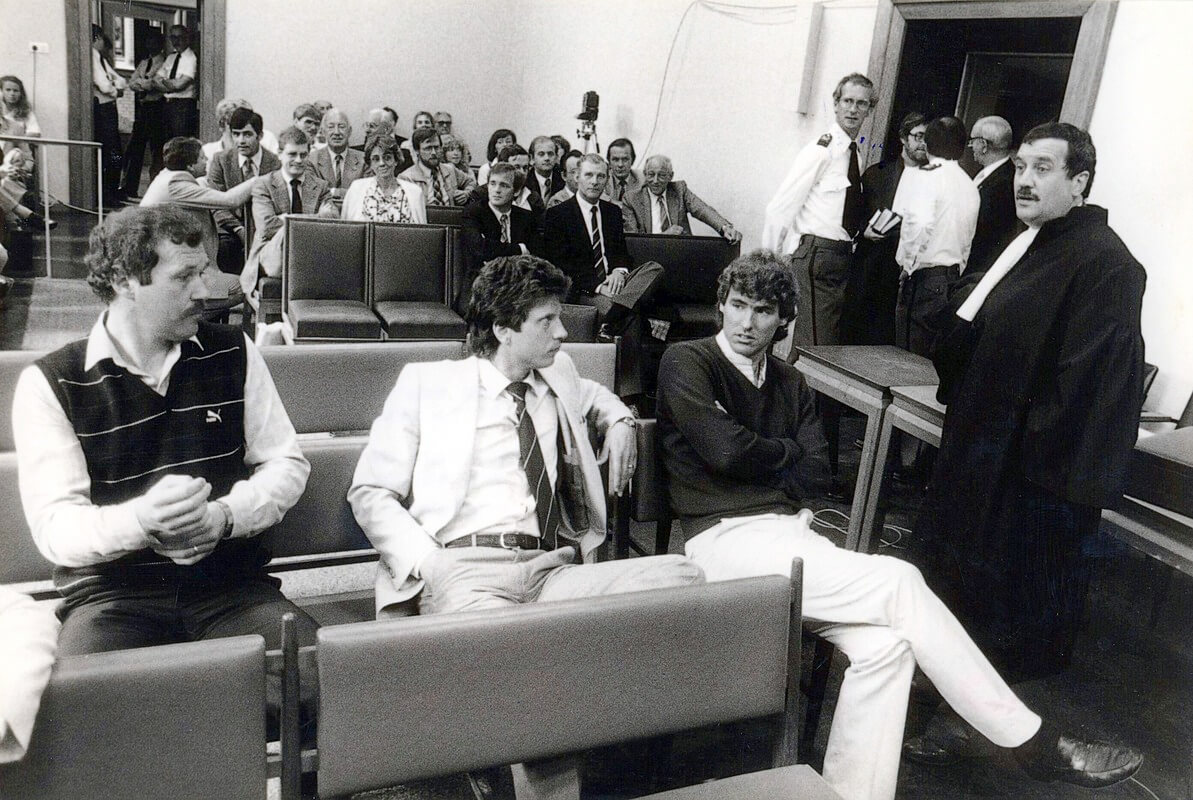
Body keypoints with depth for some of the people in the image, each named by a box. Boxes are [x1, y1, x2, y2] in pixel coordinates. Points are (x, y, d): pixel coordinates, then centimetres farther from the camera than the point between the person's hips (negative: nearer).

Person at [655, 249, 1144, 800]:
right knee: (900, 584, -19)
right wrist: (787, 452, 6)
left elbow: (815, 474, 11)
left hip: (789, 532, 7)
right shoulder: (685, 363, 2)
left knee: (885, 643, -21)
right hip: (725, 540, -6)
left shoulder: (790, 384, 21)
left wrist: (757, 478, -6)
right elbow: (725, 448, -11)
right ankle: (1036, 744, -8)